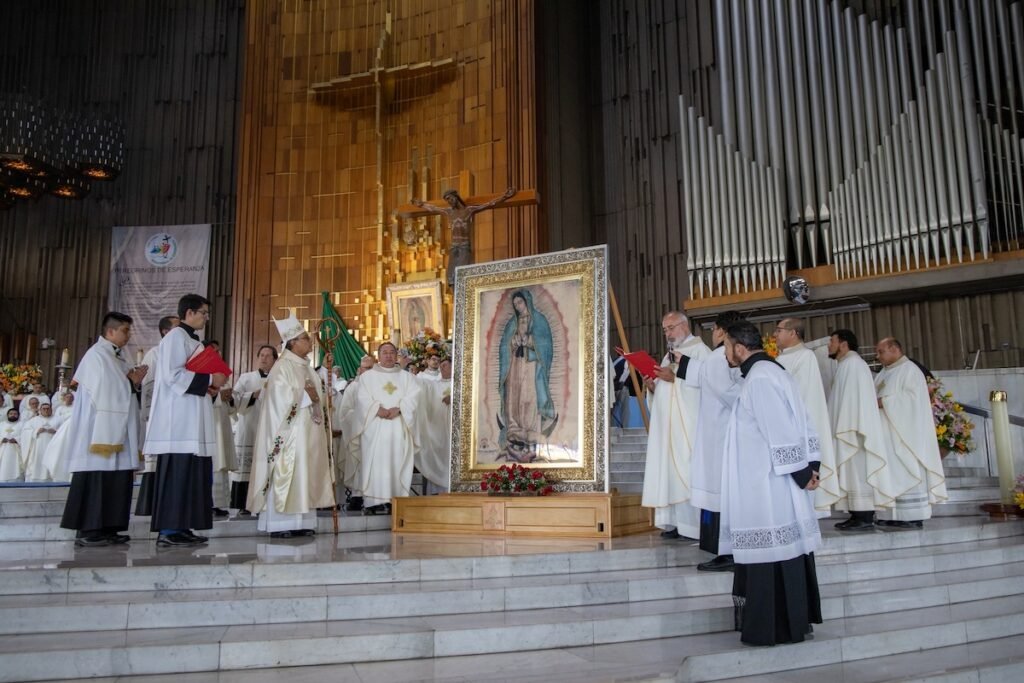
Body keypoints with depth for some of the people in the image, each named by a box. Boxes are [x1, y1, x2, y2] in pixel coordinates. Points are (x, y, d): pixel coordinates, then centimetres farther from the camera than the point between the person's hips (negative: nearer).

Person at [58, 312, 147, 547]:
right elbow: (101, 393, -14)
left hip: (118, 428, 8)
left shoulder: (119, 356, 16)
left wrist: (134, 382, 0)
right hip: (99, 429, -8)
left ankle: (107, 529, 10)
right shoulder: (96, 355, -9)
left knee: (116, 480, 6)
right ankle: (87, 531, -1)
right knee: (97, 481, -6)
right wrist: (131, 383, -5)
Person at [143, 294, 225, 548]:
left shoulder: (192, 340, 20)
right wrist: (209, 380, -14)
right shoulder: (176, 337, -7)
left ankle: (180, 527, 10)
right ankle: (168, 530, -6)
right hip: (179, 418, -9)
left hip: (192, 418, 9)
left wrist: (209, 385, 8)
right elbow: (173, 374, -17)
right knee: (177, 472, -9)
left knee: (190, 473, 7)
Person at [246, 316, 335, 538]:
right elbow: (280, 397, -20)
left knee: (305, 475, 8)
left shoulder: (305, 365, 16)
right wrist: (305, 395, -13)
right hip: (290, 432, -9)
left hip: (307, 432, 9)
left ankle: (300, 522, 11)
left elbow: (318, 389, 21)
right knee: (285, 474, -7)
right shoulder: (283, 366, -11)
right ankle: (279, 525, -3)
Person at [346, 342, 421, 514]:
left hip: (399, 427, 1)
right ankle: (374, 501, -7)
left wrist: (398, 409, -16)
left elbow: (413, 397, 1)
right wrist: (378, 409, -18)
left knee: (398, 463, -3)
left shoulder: (406, 377, 16)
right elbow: (362, 399, -2)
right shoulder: (367, 376, 12)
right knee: (375, 462, -7)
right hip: (374, 427, -1)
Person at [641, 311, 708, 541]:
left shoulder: (700, 350, -2)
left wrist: (675, 378, -18)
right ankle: (676, 522, 6)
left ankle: (695, 524, -6)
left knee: (689, 470, -10)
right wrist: (653, 386, 3)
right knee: (670, 470, 4)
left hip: (690, 425, -8)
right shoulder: (669, 356, 23)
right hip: (668, 425, 8)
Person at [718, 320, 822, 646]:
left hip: (770, 484, -10)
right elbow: (800, 422, 14)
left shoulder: (759, 377, -16)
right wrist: (810, 466, 12)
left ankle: (774, 627, 7)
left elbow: (780, 430, -20)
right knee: (787, 547, 14)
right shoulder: (771, 370, 14)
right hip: (781, 481, 10)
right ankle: (795, 621, 23)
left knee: (770, 550, -2)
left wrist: (800, 472, -15)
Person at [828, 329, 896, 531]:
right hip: (848, 430, 9)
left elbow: (857, 398, -18)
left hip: (853, 430, -9)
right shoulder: (845, 365, 19)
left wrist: (850, 429, -22)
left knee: (859, 471, -8)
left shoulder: (853, 364, -10)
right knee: (852, 472, 8)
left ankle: (865, 519, -6)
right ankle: (858, 516, 10)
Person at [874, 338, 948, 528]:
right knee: (890, 474, 4)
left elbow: (912, 397, -14)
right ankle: (893, 515, 4)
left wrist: (884, 402, -16)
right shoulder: (883, 374, 22)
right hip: (886, 433, 8)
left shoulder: (909, 369, -3)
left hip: (904, 431, -8)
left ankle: (913, 517, -6)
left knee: (906, 473, -8)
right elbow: (876, 398, 20)